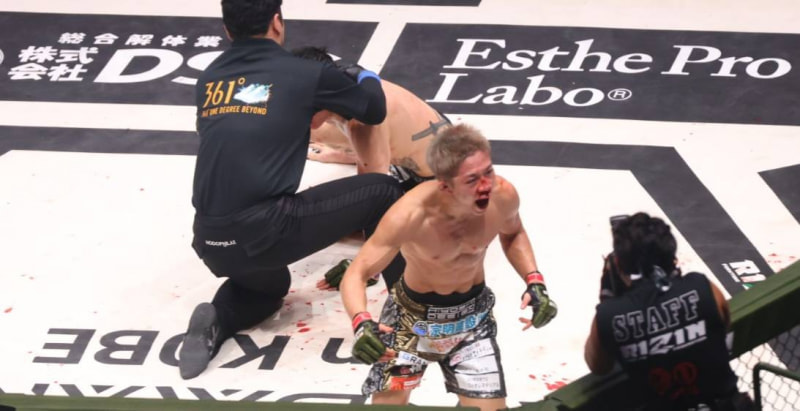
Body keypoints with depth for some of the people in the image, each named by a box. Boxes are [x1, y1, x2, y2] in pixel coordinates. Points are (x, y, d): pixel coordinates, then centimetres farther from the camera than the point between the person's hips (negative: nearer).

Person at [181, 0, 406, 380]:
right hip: (265, 231, -5)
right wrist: (367, 78, 40)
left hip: (211, 242, 5)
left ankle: (217, 320, 8)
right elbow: (375, 110, 18)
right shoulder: (304, 75, 4)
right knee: (383, 193, 11)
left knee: (270, 282, 38)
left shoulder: (210, 78, 15)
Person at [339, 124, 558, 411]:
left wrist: (534, 281, -10)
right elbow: (356, 275, -27)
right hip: (414, 315, -3)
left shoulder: (503, 196, -21)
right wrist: (361, 323, -46)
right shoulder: (410, 216, -33)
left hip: (472, 314, 3)